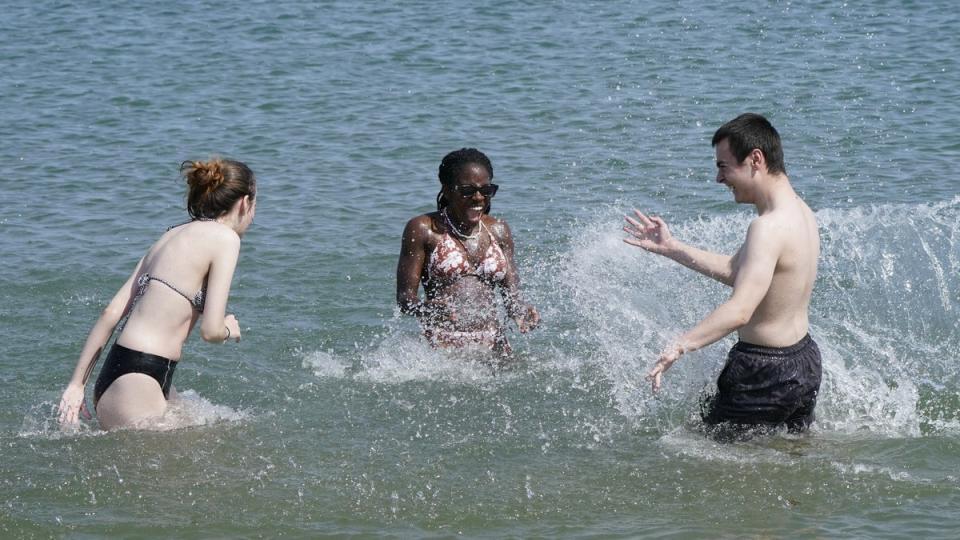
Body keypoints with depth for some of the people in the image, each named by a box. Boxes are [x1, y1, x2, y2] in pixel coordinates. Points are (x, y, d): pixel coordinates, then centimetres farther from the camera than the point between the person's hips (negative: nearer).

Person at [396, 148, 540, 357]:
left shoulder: (498, 230, 16)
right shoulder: (424, 229, 2)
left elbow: (511, 294, 16)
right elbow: (405, 297, -3)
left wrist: (521, 311, -7)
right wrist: (431, 308, -25)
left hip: (493, 345, 5)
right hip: (444, 344, -5)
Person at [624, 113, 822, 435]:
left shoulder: (769, 228, -25)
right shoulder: (799, 212, 6)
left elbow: (740, 310, -38)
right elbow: (736, 271, 17)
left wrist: (679, 346, -47)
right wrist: (670, 248, 18)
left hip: (766, 373, -10)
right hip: (804, 362, 10)